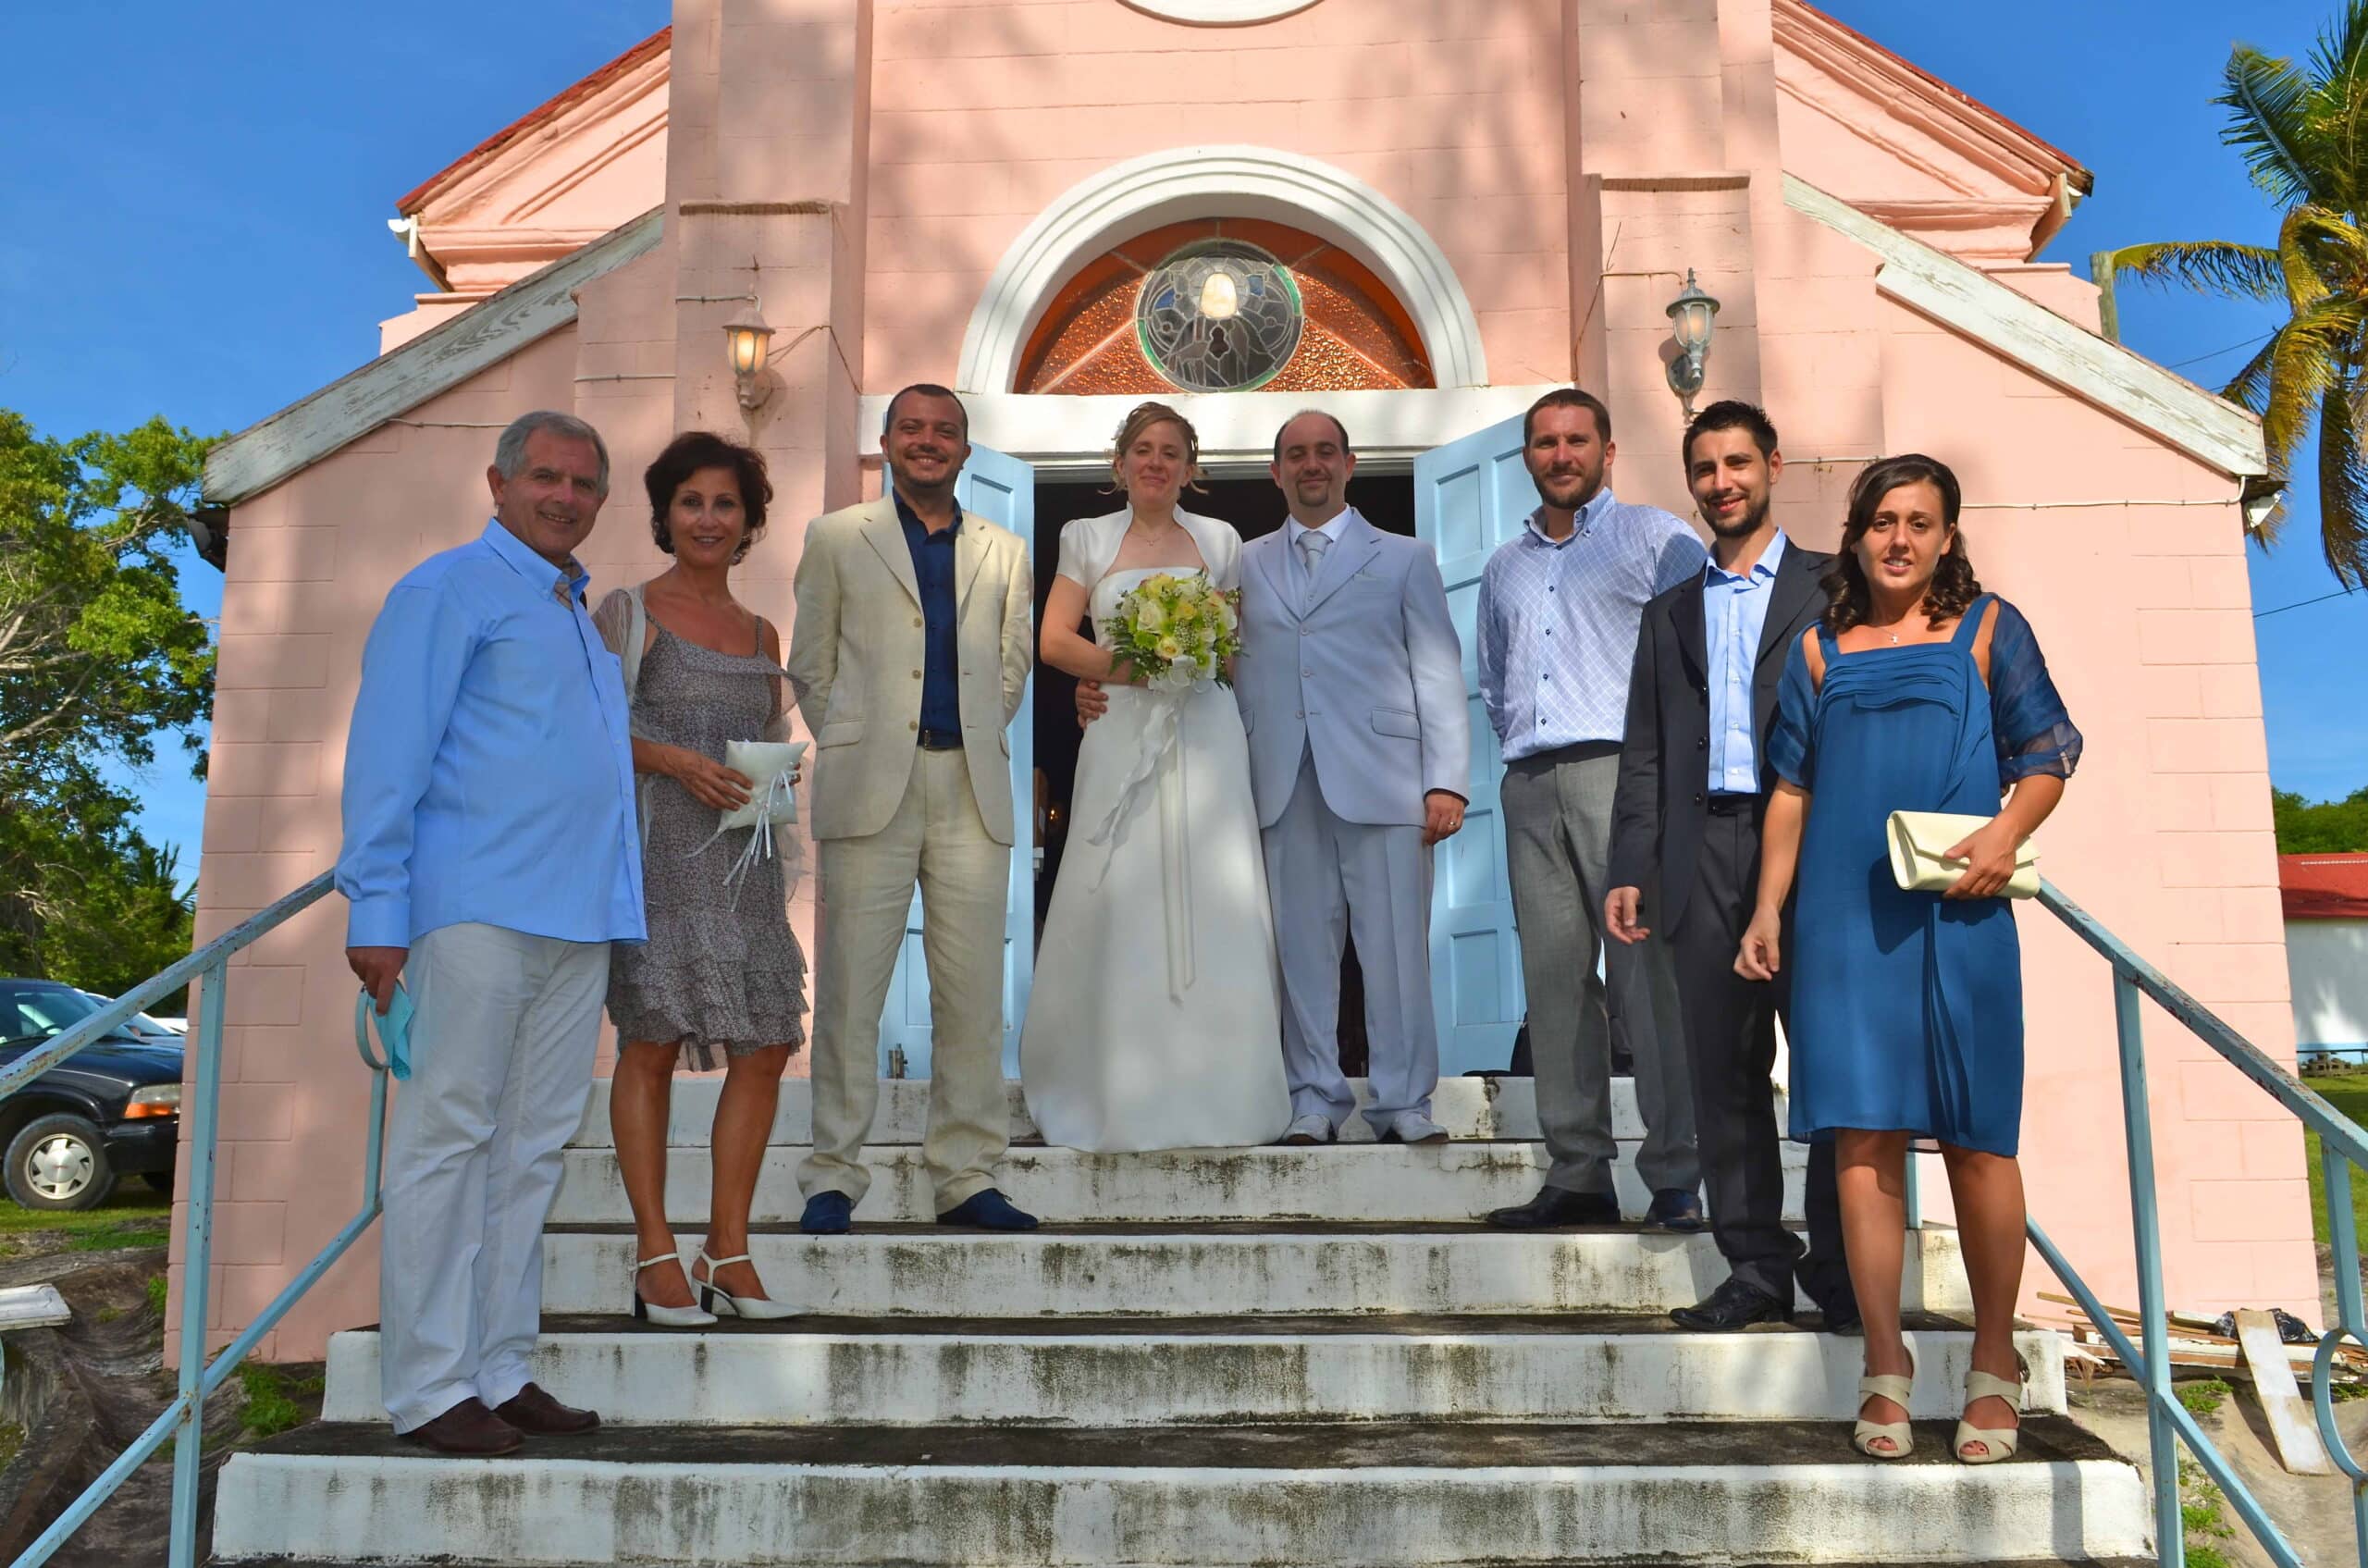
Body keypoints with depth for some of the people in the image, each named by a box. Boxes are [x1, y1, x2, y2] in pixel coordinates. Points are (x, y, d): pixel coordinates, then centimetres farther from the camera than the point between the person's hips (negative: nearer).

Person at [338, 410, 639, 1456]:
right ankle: (429, 1389, 4)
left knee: (532, 1148, 9)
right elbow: (387, 757, -8)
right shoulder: (448, 591, -1)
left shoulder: (580, 613, 23)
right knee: (448, 1141, -3)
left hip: (579, 920, 8)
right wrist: (376, 911, -14)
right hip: (478, 910, -8)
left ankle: (501, 1371, 17)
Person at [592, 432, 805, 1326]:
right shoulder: (627, 613, 4)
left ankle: (728, 1252, 9)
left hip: (743, 855, 5)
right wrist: (678, 761, -15)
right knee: (651, 1041, -4)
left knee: (768, 1044, -1)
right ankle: (657, 1259, 5)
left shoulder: (762, 633, 18)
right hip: (658, 853, -5)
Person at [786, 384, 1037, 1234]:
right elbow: (810, 667, 11)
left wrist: (974, 743, 11)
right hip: (870, 788, -2)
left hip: (973, 789, 2)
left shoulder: (1005, 553, 15)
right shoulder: (836, 540, 9)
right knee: (850, 988, -1)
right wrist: (851, 748, 7)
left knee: (973, 994, 3)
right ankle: (832, 1177, 9)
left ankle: (966, 1175, 12)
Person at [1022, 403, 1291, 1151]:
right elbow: (1054, 640, 3)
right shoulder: (1088, 538, 10)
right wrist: (1121, 665, -13)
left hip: (1205, 734, 1)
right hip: (1124, 733, -1)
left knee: (1214, 904, -3)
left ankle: (1215, 1090, 6)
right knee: (1118, 903, -4)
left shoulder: (1218, 540, 13)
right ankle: (1119, 1095, 5)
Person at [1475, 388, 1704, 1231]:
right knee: (1553, 974, 2)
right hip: (1531, 783, 5)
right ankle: (1577, 1175, 6)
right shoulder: (1505, 566, 24)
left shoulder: (1655, 537, 7)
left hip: (1621, 770, -5)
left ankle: (1676, 1177, -6)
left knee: (1646, 972, -10)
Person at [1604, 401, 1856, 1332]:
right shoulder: (1670, 614, 20)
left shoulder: (1832, 588, 9)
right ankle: (1755, 1264, 12)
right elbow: (1645, 758, 16)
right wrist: (1629, 870, 6)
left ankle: (1841, 1267, 8)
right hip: (1705, 858, 4)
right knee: (1724, 1071, 4)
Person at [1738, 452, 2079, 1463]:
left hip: (1957, 915, -1)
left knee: (1977, 1138, 1)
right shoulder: (1821, 650, 15)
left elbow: (2051, 749, 6)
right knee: (1863, 1134, -2)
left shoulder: (1987, 628, 10)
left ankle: (1994, 1366, 16)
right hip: (1845, 919, 2)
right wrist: (1766, 911, 6)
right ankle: (1886, 1368, 6)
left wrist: (2008, 830, -13)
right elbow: (1791, 789, 13)